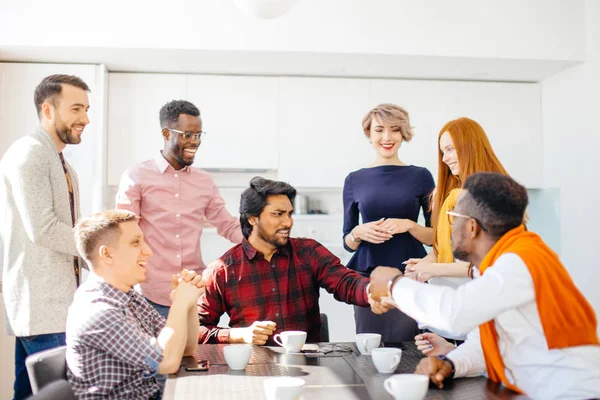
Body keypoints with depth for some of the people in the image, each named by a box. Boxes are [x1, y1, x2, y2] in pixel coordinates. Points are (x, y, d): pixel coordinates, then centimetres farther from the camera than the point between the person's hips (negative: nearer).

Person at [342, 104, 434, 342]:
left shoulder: (421, 176, 3)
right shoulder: (355, 180, 6)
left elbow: (436, 237, 4)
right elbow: (347, 242, 10)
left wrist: (409, 225, -14)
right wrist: (358, 233, -11)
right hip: (367, 278, 1)